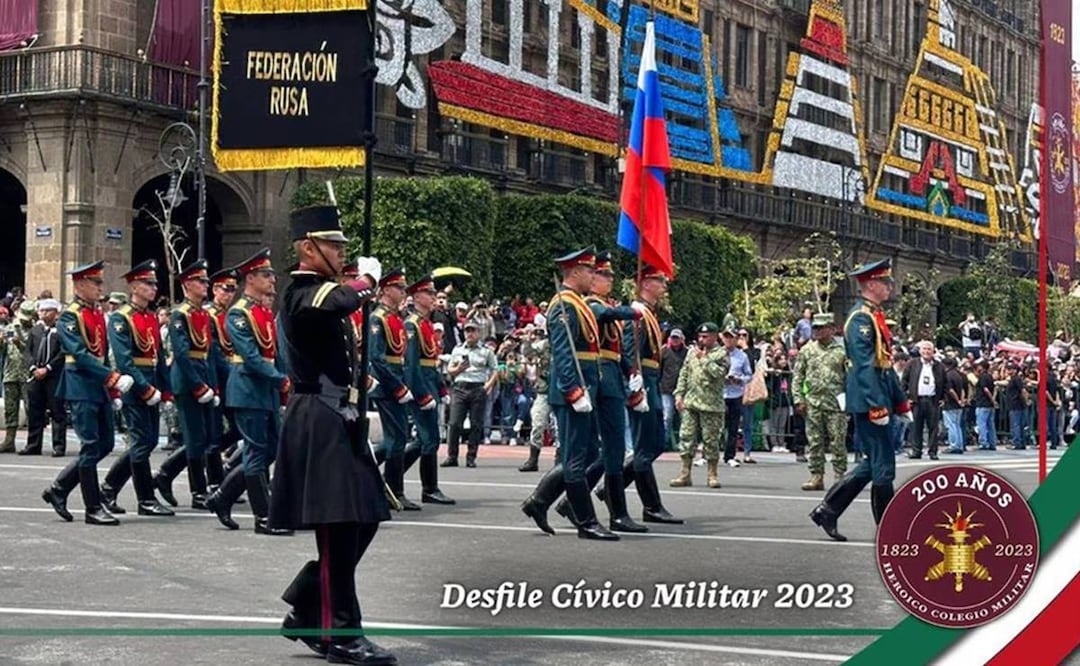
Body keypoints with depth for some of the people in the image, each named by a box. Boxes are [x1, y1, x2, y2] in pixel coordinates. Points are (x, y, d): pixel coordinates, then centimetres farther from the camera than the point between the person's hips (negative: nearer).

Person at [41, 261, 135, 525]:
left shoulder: (98, 314, 14)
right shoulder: (70, 316, -10)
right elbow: (81, 355, -21)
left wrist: (113, 391, 17)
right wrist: (114, 378, -27)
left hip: (100, 387, 8)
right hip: (81, 387, -8)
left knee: (105, 444, 10)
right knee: (91, 447, -5)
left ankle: (58, 489, 21)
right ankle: (93, 509, 3)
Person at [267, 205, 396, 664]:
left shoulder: (323, 292, 19)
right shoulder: (303, 294, -12)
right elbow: (338, 303, -34)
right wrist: (360, 287, -15)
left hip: (339, 420, 10)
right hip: (321, 424, -10)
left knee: (362, 522, 11)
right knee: (339, 529, -6)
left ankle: (304, 612, 20)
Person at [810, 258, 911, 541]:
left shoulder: (876, 316, 18)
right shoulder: (860, 317, -13)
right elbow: (864, 365, -21)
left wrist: (901, 401, 21)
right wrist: (877, 406, -25)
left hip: (878, 398, 10)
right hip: (868, 400, -10)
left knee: (874, 463, 12)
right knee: (883, 465, -4)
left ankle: (827, 510, 15)